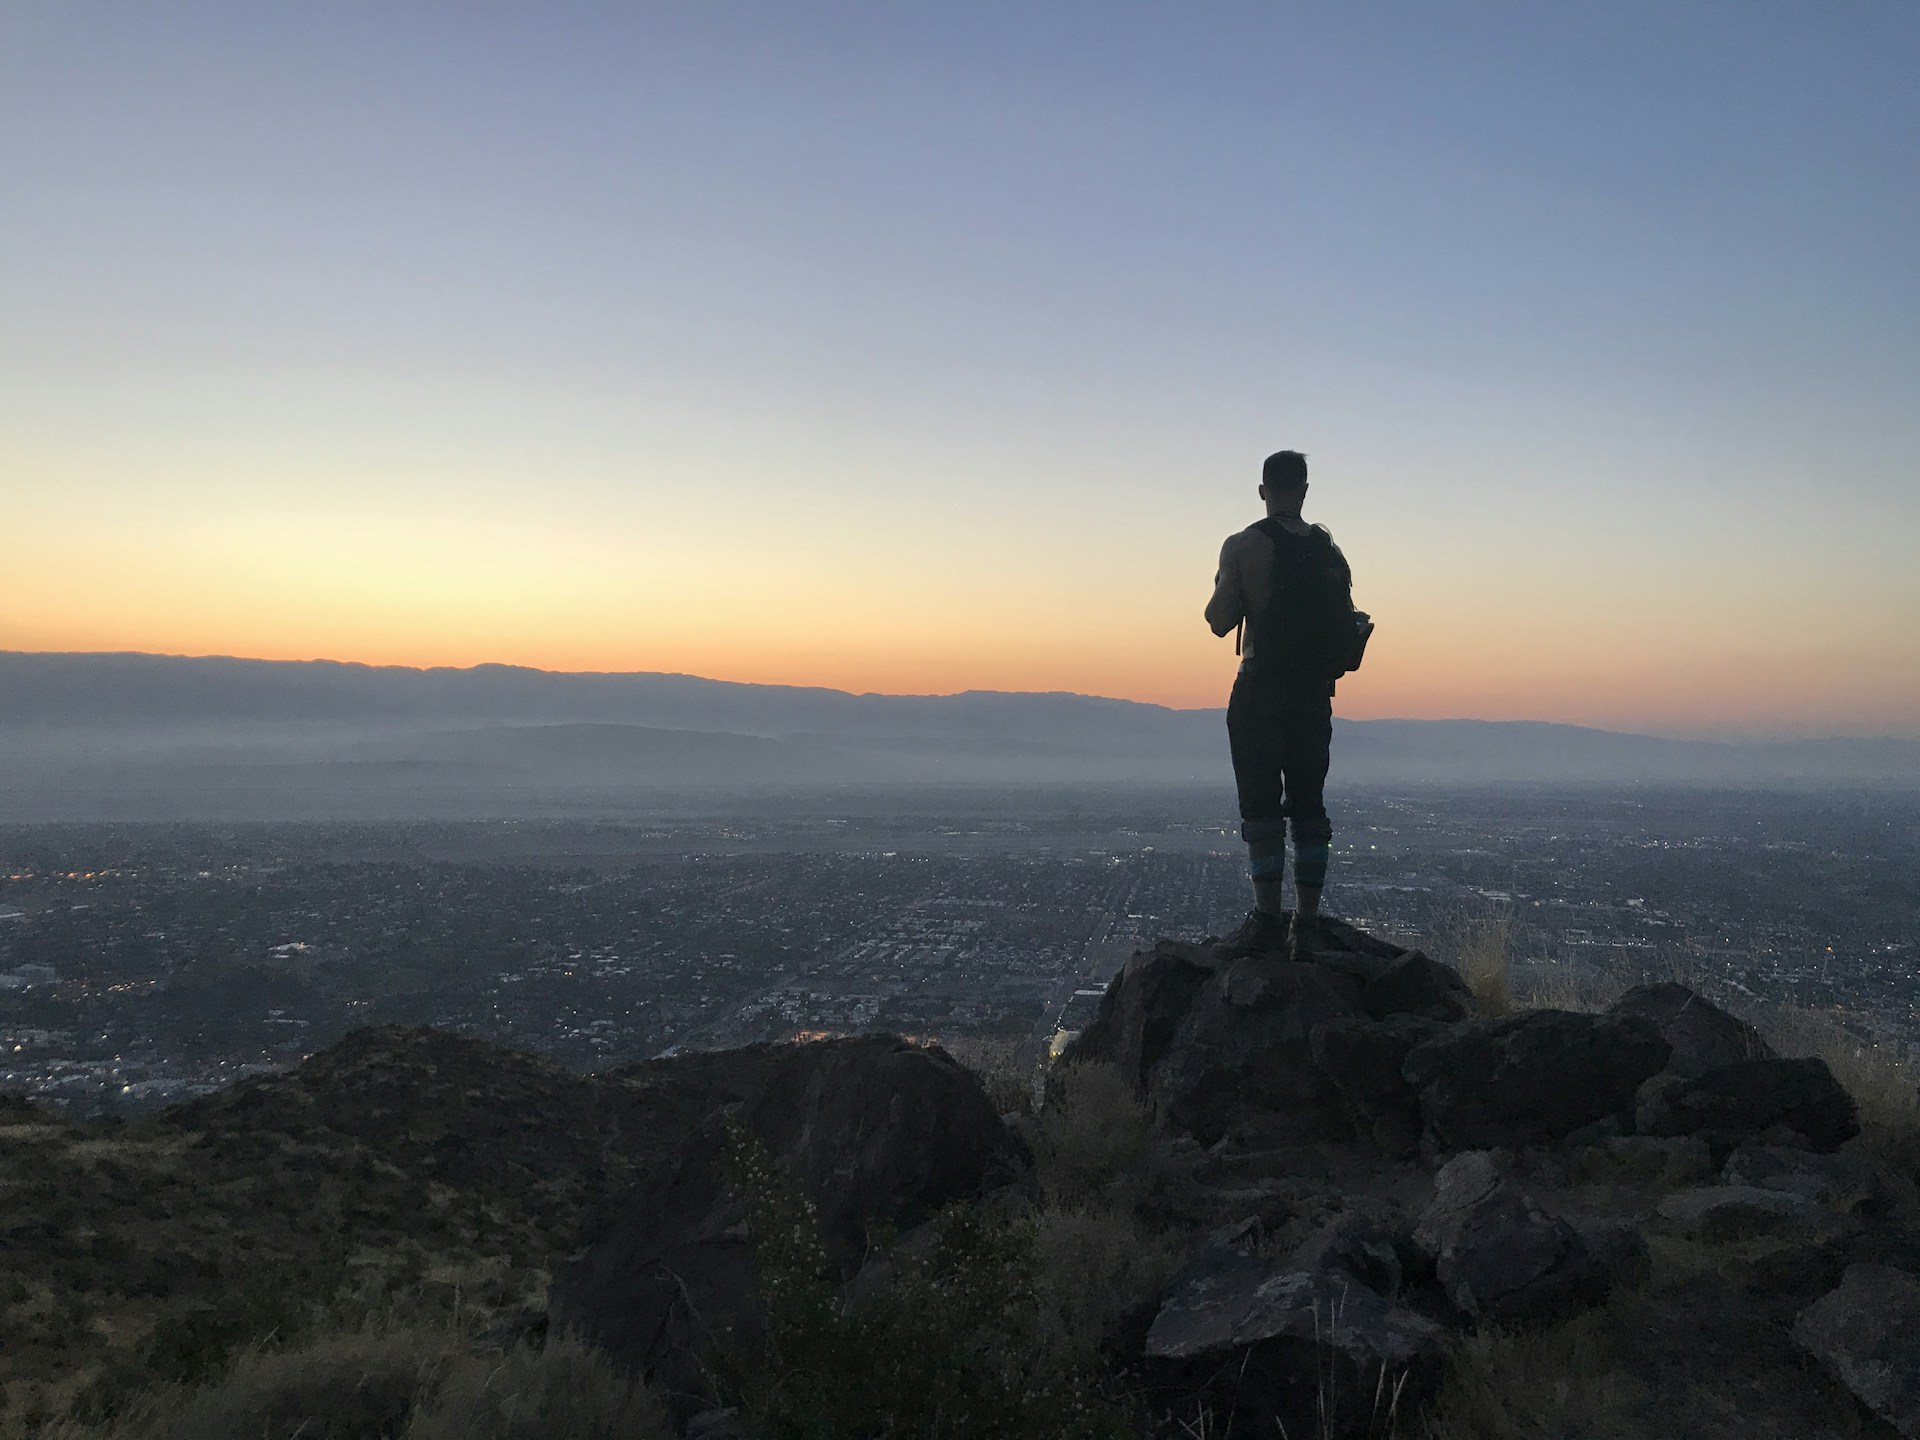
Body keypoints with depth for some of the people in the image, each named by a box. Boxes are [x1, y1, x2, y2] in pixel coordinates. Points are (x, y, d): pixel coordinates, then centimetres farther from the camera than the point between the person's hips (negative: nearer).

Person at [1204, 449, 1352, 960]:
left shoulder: (1243, 546, -4)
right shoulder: (1329, 549, 9)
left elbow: (1220, 622, -6)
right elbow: (1349, 625, 9)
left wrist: (1220, 591, 13)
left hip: (1260, 691, -4)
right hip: (1314, 694, 4)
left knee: (1261, 805, -2)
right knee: (1308, 805, 7)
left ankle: (1268, 918, -5)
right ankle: (1305, 926, 8)